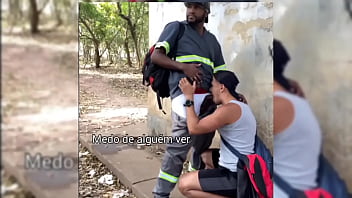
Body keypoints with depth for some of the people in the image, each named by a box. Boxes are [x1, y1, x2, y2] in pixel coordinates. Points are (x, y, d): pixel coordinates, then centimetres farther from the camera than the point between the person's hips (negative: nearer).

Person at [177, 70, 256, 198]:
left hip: (236, 176, -10)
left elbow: (194, 128, -18)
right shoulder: (241, 105, 11)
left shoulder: (229, 109, -19)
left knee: (184, 185, -7)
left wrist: (189, 96, -11)